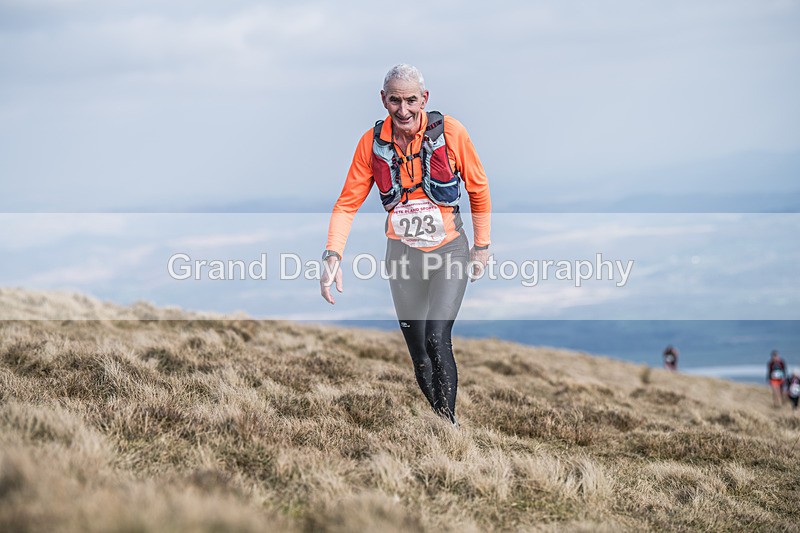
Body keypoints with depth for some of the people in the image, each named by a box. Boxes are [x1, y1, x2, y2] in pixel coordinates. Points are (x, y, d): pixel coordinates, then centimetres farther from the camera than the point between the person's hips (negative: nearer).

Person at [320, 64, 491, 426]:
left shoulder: (450, 132, -12)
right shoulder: (372, 143, -6)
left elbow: (478, 189, 1)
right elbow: (347, 203, -3)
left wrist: (482, 246, 4)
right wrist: (333, 256, -17)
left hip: (450, 251, -3)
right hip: (403, 255, 3)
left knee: (437, 341, -21)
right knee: (419, 356, 6)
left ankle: (449, 424, -9)